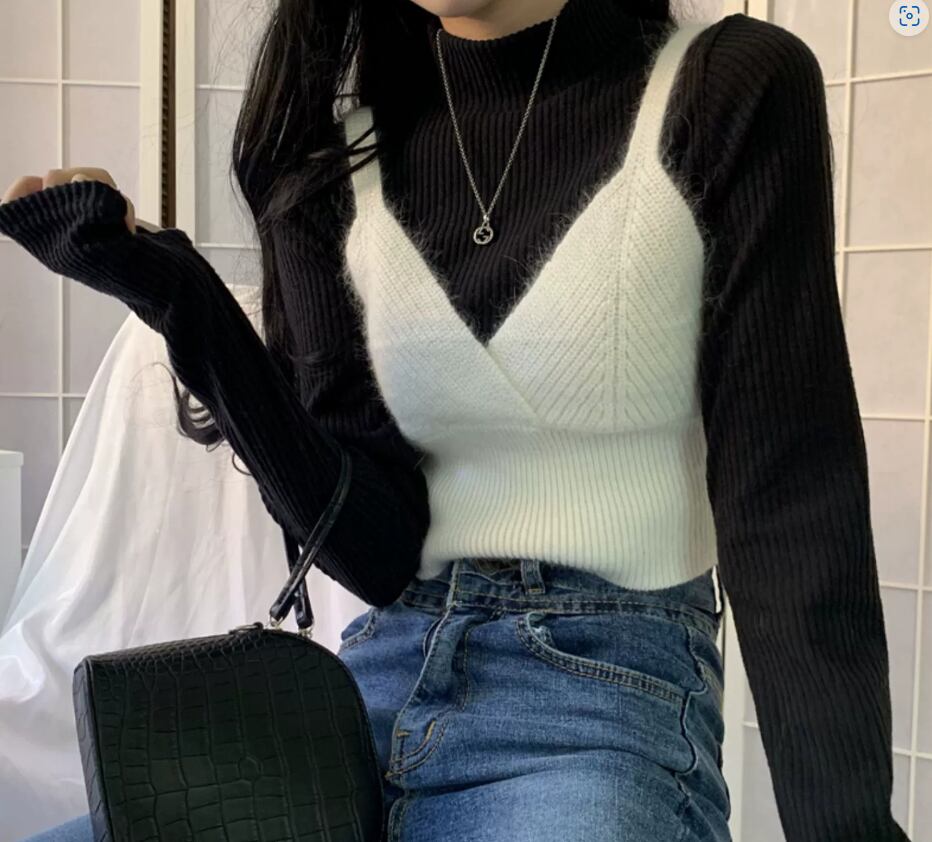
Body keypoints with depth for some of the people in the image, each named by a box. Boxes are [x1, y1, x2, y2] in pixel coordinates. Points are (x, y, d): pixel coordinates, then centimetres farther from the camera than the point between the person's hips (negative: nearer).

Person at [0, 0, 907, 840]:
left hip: (609, 697, -3)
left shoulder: (732, 91, -5)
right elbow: (375, 545, -1)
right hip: (381, 676, 4)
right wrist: (175, 298, -11)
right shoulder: (330, 147, 6)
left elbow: (793, 503, -8)